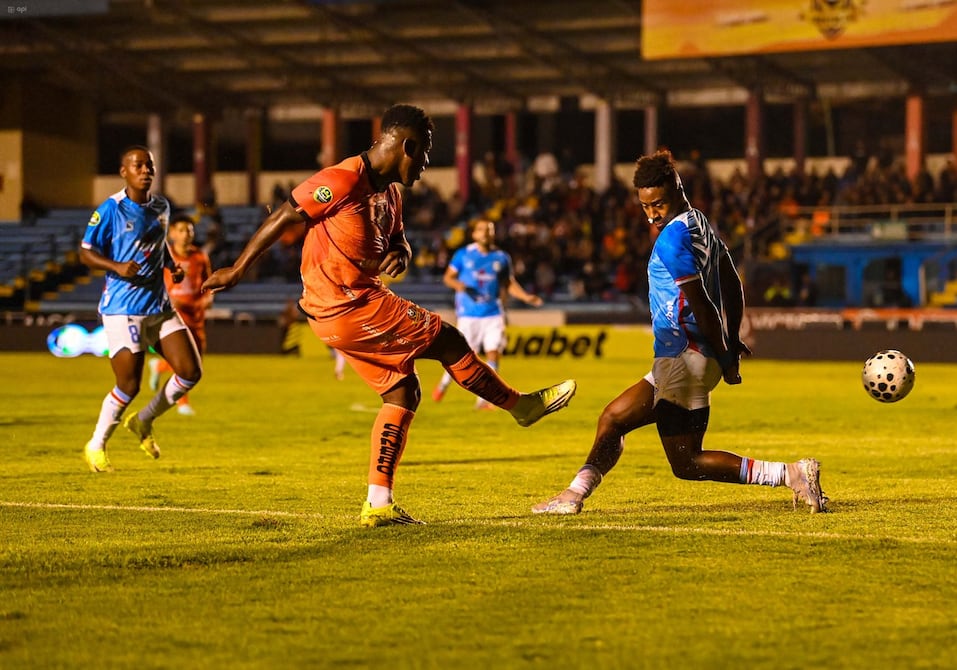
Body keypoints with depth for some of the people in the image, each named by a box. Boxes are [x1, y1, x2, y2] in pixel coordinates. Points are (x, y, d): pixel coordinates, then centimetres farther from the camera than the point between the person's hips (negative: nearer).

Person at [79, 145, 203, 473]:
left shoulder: (161, 206, 9)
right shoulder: (111, 209, -10)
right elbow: (86, 252, -7)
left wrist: (172, 266, 7)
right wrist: (117, 267, -24)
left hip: (160, 305, 6)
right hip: (123, 308, -6)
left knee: (190, 372, -1)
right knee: (129, 386, -7)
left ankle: (143, 421, 22)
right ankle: (96, 446, 16)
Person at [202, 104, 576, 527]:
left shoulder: (390, 192, 12)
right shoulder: (344, 180, -17)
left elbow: (398, 244, 22)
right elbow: (282, 218, -14)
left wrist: (398, 257, -5)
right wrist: (237, 270, -11)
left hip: (358, 305, 10)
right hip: (347, 307, -10)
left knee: (403, 393, 7)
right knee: (445, 340, -1)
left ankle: (378, 504, 7)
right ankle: (521, 405, 17)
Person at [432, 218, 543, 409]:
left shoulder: (501, 257, 7)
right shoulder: (463, 255, 1)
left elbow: (510, 284, 13)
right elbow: (447, 277, 5)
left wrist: (527, 297, -2)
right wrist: (461, 286, -16)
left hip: (493, 313, 2)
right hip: (468, 314, -2)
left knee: (493, 354, -9)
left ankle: (483, 398, -3)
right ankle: (443, 384, 27)